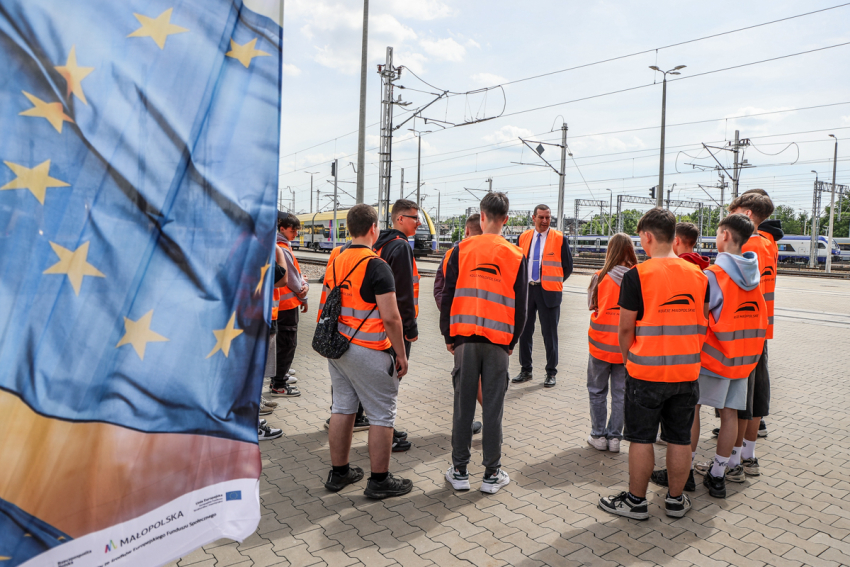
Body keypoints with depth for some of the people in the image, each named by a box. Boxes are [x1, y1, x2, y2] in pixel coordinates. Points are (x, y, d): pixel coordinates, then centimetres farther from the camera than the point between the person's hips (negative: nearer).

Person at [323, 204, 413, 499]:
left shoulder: (334, 262, 7)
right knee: (382, 415, 5)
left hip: (337, 347, 8)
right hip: (368, 353, -8)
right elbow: (391, 318, -19)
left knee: (342, 408, 17)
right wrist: (401, 354, -9)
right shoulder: (376, 266, -17)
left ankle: (339, 472, 28)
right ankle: (380, 480, 14)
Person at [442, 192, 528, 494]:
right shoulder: (516, 255, 2)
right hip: (498, 340, 0)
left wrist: (448, 335, 10)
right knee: (493, 407, 6)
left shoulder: (461, 249, 0)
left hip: (465, 337, 0)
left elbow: (448, 295, 1)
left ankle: (459, 471, 16)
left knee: (463, 404, 7)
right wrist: (513, 341, 15)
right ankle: (492, 474, 15)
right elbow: (520, 305, 5)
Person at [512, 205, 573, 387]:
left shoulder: (559, 239, -3)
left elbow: (568, 267, 3)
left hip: (548, 292, -4)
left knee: (549, 334, 3)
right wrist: (523, 282, 7)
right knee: (525, 331, 10)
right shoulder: (524, 237, 7)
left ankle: (551, 373, 16)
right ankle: (525, 370, 23)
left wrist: (553, 282, 5)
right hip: (526, 289, 4)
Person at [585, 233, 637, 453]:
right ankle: (614, 437, 20)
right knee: (620, 392, 13)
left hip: (601, 343, -1)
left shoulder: (600, 277, -11)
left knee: (597, 390, 14)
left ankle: (598, 435, 20)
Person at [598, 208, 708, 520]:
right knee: (680, 439, 15)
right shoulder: (699, 275, 3)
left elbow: (625, 328, -9)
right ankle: (676, 500, 29)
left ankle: (635, 501, 19)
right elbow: (703, 325, 11)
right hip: (687, 372, 5)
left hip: (646, 373, -5)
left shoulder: (637, 275, -13)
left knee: (641, 439, 7)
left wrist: (628, 360, 6)